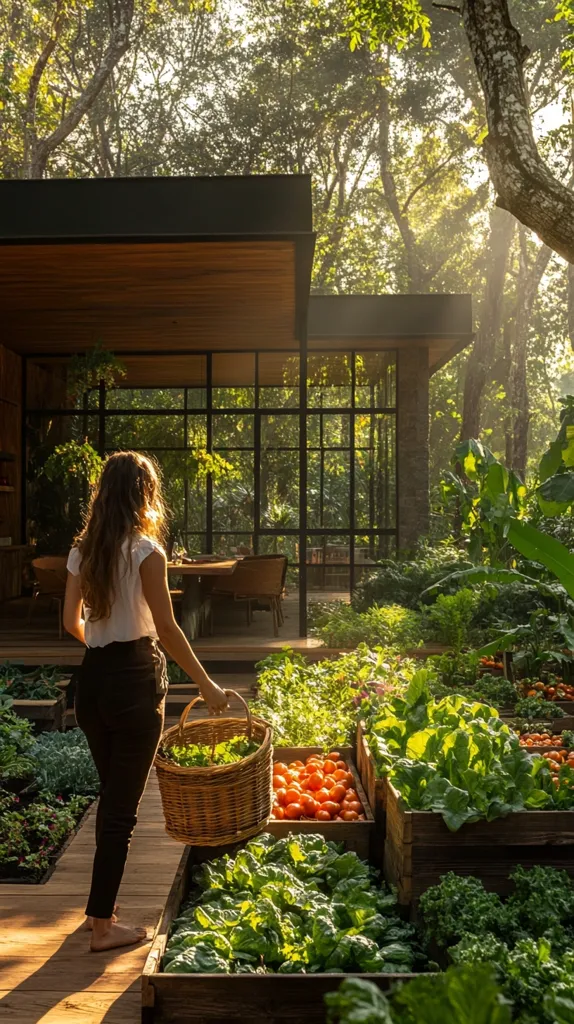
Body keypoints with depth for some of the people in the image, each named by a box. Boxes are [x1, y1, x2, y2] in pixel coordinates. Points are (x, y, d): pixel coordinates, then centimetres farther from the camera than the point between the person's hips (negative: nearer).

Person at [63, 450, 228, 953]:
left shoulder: (83, 550, 6)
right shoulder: (146, 550, -14)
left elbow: (73, 621, 12)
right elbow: (167, 629, -16)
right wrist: (207, 685, -9)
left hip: (92, 678, 7)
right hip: (134, 680, -7)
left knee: (111, 794, 23)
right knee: (123, 805, 6)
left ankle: (104, 905, 38)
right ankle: (103, 924, 17)